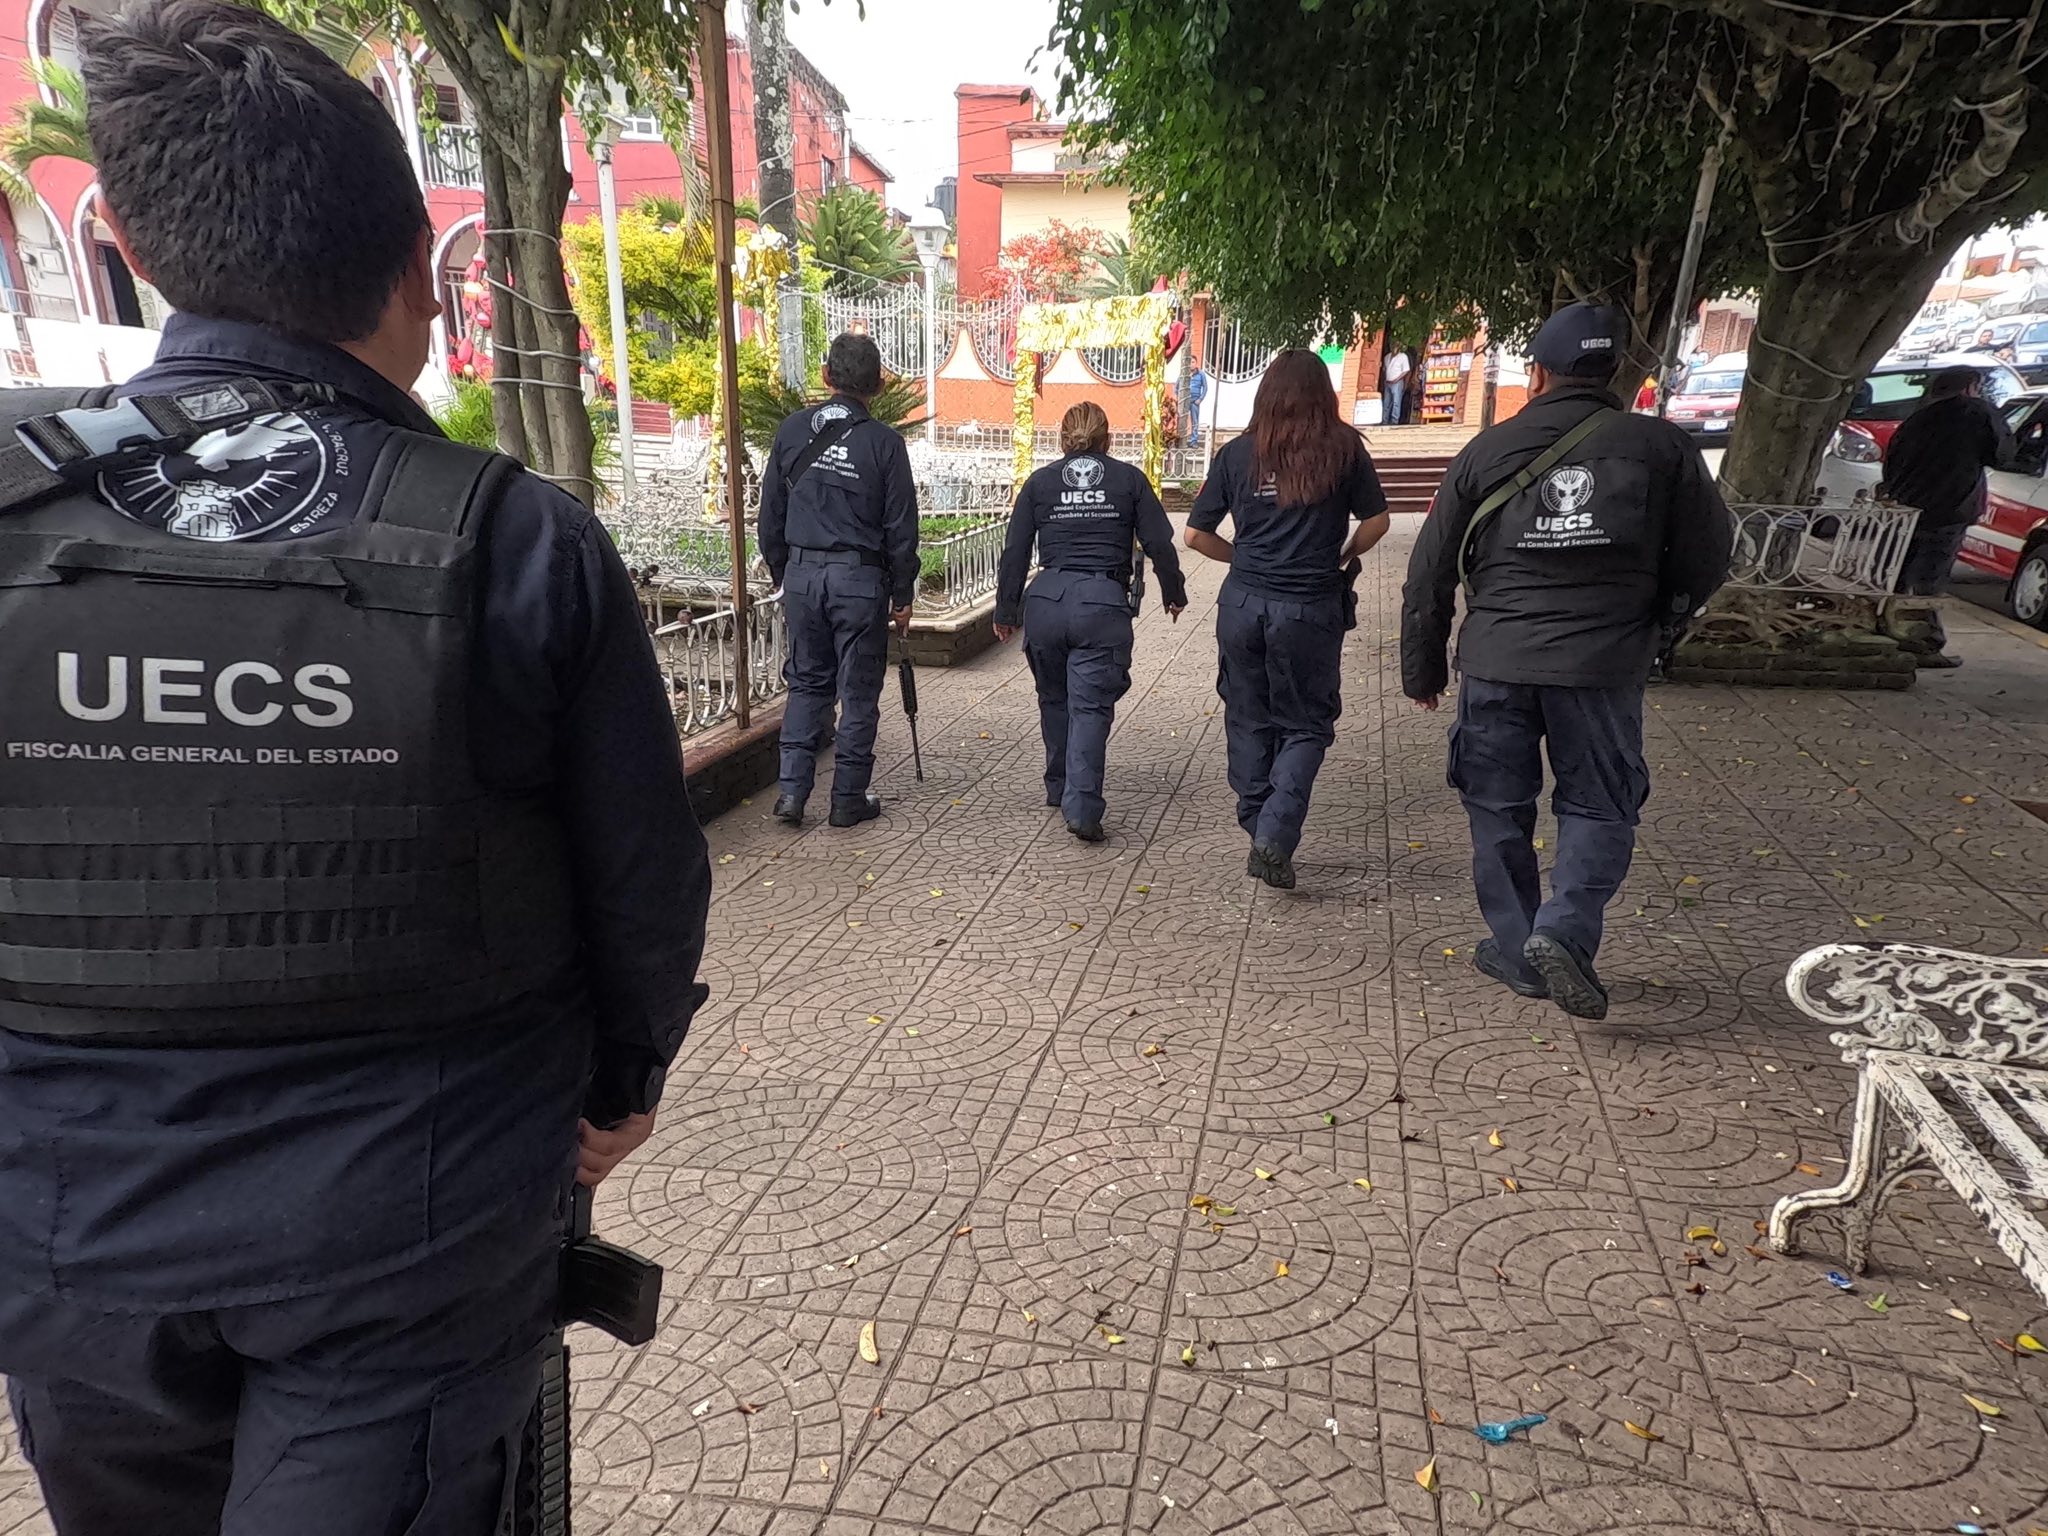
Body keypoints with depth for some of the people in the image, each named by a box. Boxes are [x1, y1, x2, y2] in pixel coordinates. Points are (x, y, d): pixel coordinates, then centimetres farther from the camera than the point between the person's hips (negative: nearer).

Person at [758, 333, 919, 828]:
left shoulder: (793, 430, 3)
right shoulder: (884, 442, -6)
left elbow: (770, 516, 9)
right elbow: (901, 529, -5)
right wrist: (902, 596, 5)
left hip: (802, 574, 3)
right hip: (860, 579, -3)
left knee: (807, 682, 16)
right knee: (858, 691, 7)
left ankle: (792, 788, 8)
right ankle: (849, 799, 14)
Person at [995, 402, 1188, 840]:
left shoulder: (1040, 481, 10)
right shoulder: (1129, 479, 8)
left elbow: (1015, 552, 7)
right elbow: (1159, 544, 6)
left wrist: (1006, 610, 13)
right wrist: (1174, 594, 21)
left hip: (1046, 602, 2)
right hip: (1105, 603, -2)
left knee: (1054, 698, 20)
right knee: (1090, 706, -3)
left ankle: (1059, 787, 32)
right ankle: (1082, 807, -15)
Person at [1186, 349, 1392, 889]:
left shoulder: (1237, 453, 3)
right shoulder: (1343, 450, -1)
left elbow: (1196, 535, 4)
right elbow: (1376, 522, 4)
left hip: (1242, 602, 2)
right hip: (1310, 607, -2)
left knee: (1249, 721, 15)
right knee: (1306, 725, 9)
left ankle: (1257, 832, 23)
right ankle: (1275, 837, -7)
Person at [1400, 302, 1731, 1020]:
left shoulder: (1485, 452, 1)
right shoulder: (1659, 446, 0)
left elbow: (1429, 573, 3)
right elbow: (1706, 558, 5)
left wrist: (1422, 668, 13)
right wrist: (1650, 628, 22)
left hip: (1495, 662, 1)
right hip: (1603, 666, 0)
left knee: (1499, 810, 13)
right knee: (1598, 807, 12)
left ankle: (1517, 952, 20)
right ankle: (1565, 931, -8)